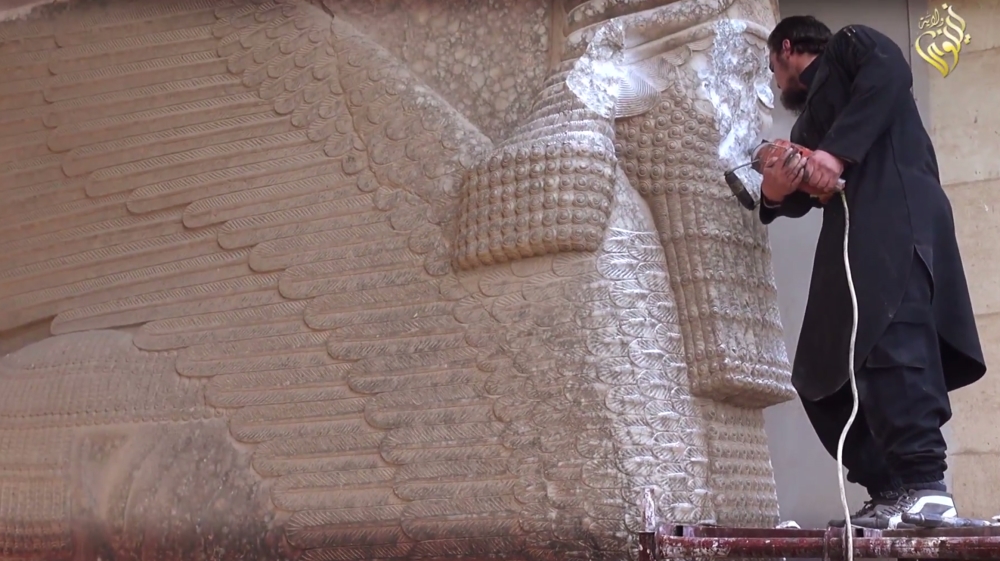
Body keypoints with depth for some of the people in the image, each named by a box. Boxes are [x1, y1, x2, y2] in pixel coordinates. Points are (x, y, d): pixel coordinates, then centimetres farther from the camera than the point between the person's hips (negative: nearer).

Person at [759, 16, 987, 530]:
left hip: (894, 216, -9)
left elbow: (889, 72, -8)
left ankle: (925, 489, -32)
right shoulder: (808, 120, 35)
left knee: (887, 343, -26)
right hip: (852, 240, 9)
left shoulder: (850, 45, 16)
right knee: (822, 379, 2)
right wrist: (776, 193, -3)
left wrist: (837, 151, -15)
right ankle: (892, 495, 0)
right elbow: (806, 196, 21)